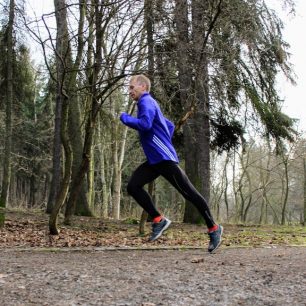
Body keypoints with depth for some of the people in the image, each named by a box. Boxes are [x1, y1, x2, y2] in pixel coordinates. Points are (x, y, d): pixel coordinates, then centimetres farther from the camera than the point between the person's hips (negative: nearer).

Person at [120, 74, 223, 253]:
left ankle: (214, 228, 7)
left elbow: (145, 124, -27)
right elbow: (170, 126, 30)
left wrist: (125, 118, -11)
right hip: (153, 160, 10)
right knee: (133, 186, -4)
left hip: (164, 159, -10)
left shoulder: (146, 102, -8)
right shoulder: (148, 104, 22)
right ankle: (159, 220, 1)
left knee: (189, 193, -4)